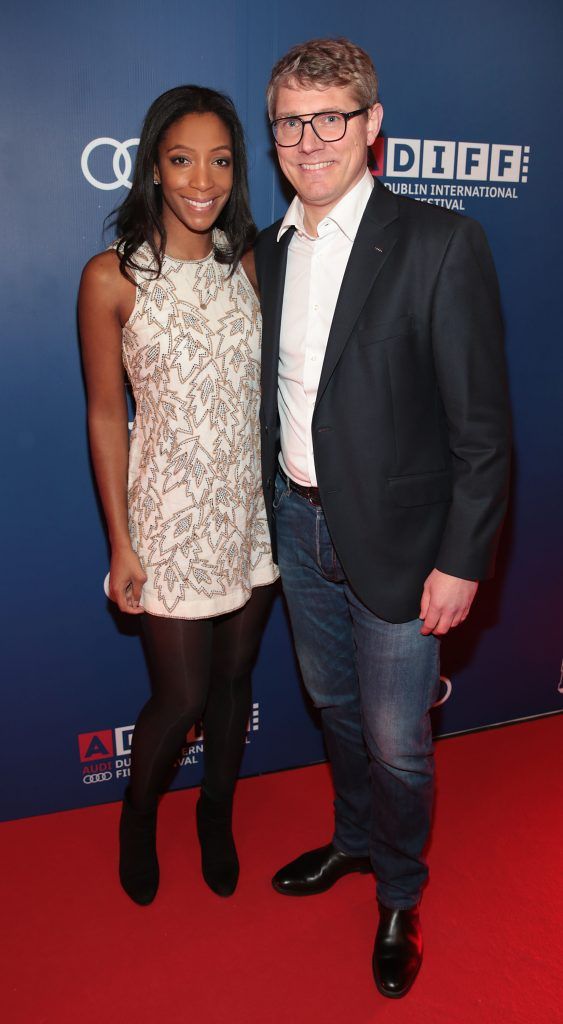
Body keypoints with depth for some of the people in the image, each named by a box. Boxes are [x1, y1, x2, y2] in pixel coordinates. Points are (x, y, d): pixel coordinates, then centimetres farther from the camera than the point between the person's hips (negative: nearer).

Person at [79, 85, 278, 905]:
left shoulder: (248, 265, 3)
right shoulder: (113, 278, -10)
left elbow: (266, 387, 8)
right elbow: (105, 415, -7)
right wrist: (121, 544, -6)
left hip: (253, 506, 4)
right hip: (173, 513, -4)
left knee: (236, 677, 16)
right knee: (181, 697, 5)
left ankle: (218, 813, 43)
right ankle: (139, 813, 38)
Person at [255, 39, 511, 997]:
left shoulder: (440, 244, -13)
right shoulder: (270, 249, 5)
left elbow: (482, 424, -13)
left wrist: (461, 560, -15)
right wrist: (275, 509, 8)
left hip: (393, 538, -5)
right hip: (297, 522, 6)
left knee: (396, 742, 8)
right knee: (335, 705, 24)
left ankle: (400, 894, 37)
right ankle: (354, 838, 51)